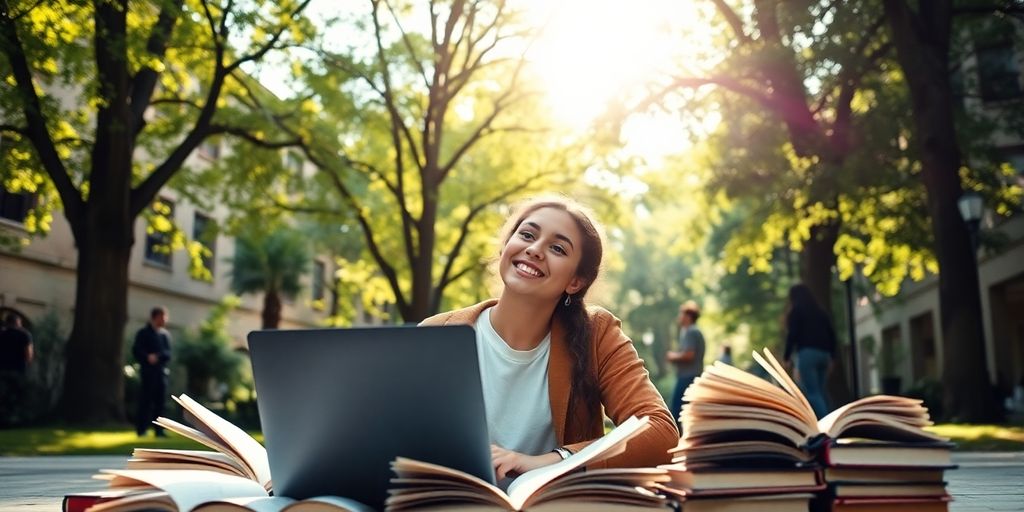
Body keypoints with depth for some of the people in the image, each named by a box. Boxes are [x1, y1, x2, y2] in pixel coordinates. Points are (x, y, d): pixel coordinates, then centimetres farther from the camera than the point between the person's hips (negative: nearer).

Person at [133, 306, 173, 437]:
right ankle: (141, 429, 0)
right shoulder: (143, 333, 1)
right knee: (146, 400, -5)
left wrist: (157, 357, -12)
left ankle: (158, 430, 7)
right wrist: (148, 358, -18)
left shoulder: (165, 334, 12)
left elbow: (168, 353, 6)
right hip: (148, 371, -4)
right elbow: (136, 351, -5)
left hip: (161, 371, 4)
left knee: (160, 401, 3)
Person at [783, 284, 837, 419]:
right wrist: (830, 356, 19)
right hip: (823, 354, 7)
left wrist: (787, 357, -2)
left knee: (812, 393, -10)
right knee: (819, 391, 13)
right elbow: (832, 334, 17)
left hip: (807, 353, -7)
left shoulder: (796, 311, 4)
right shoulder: (820, 312, 22)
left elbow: (792, 335, -7)